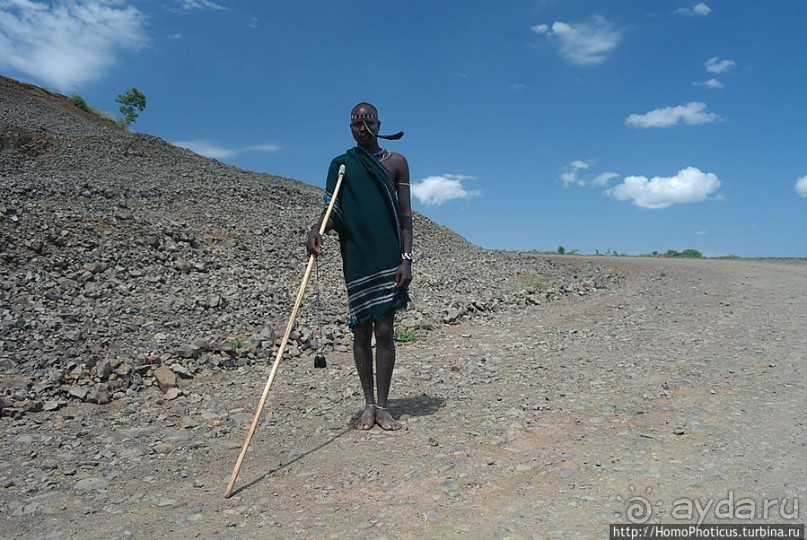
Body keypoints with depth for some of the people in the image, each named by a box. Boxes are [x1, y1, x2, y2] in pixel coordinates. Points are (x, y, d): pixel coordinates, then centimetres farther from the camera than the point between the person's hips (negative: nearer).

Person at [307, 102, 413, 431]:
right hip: (356, 258, 1)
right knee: (361, 331, 5)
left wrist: (406, 258, -7)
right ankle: (368, 404, 15)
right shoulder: (341, 164, 11)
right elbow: (333, 211, 3)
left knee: (384, 330, -3)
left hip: (388, 257, -1)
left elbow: (405, 214, 4)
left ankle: (382, 405, 5)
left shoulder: (396, 163, 8)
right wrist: (317, 229, -20)